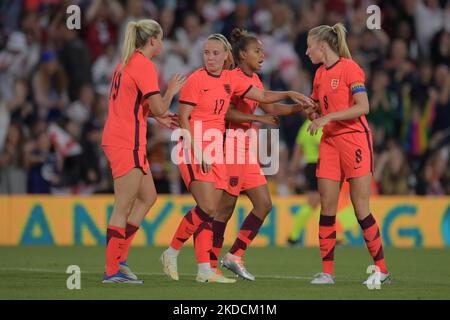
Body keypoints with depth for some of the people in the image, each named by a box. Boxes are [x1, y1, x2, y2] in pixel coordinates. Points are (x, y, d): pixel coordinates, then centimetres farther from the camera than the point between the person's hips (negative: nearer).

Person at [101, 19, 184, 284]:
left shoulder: (126, 63, 15)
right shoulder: (144, 66, -13)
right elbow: (158, 108, -17)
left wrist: (158, 116, 20)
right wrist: (172, 91, 2)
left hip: (117, 140, 10)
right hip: (128, 143, -10)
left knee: (148, 197, 16)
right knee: (124, 208, -6)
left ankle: (119, 259, 15)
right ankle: (112, 271, -3)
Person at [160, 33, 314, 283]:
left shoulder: (231, 79, 10)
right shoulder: (196, 80, -8)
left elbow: (263, 96, 18)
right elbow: (184, 119, -10)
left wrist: (290, 95, 4)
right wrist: (198, 151, -16)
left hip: (216, 150, 7)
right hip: (194, 149, -7)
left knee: (211, 212, 3)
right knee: (207, 208, -17)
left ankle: (205, 270, 4)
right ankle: (172, 253, -3)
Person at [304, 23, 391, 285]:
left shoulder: (349, 68, -9)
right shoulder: (320, 74, 14)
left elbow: (363, 107, -19)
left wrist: (328, 117, -21)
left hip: (355, 140, -7)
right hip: (330, 142, 7)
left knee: (361, 208, -7)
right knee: (327, 207, 0)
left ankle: (382, 271, 0)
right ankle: (327, 272, 3)